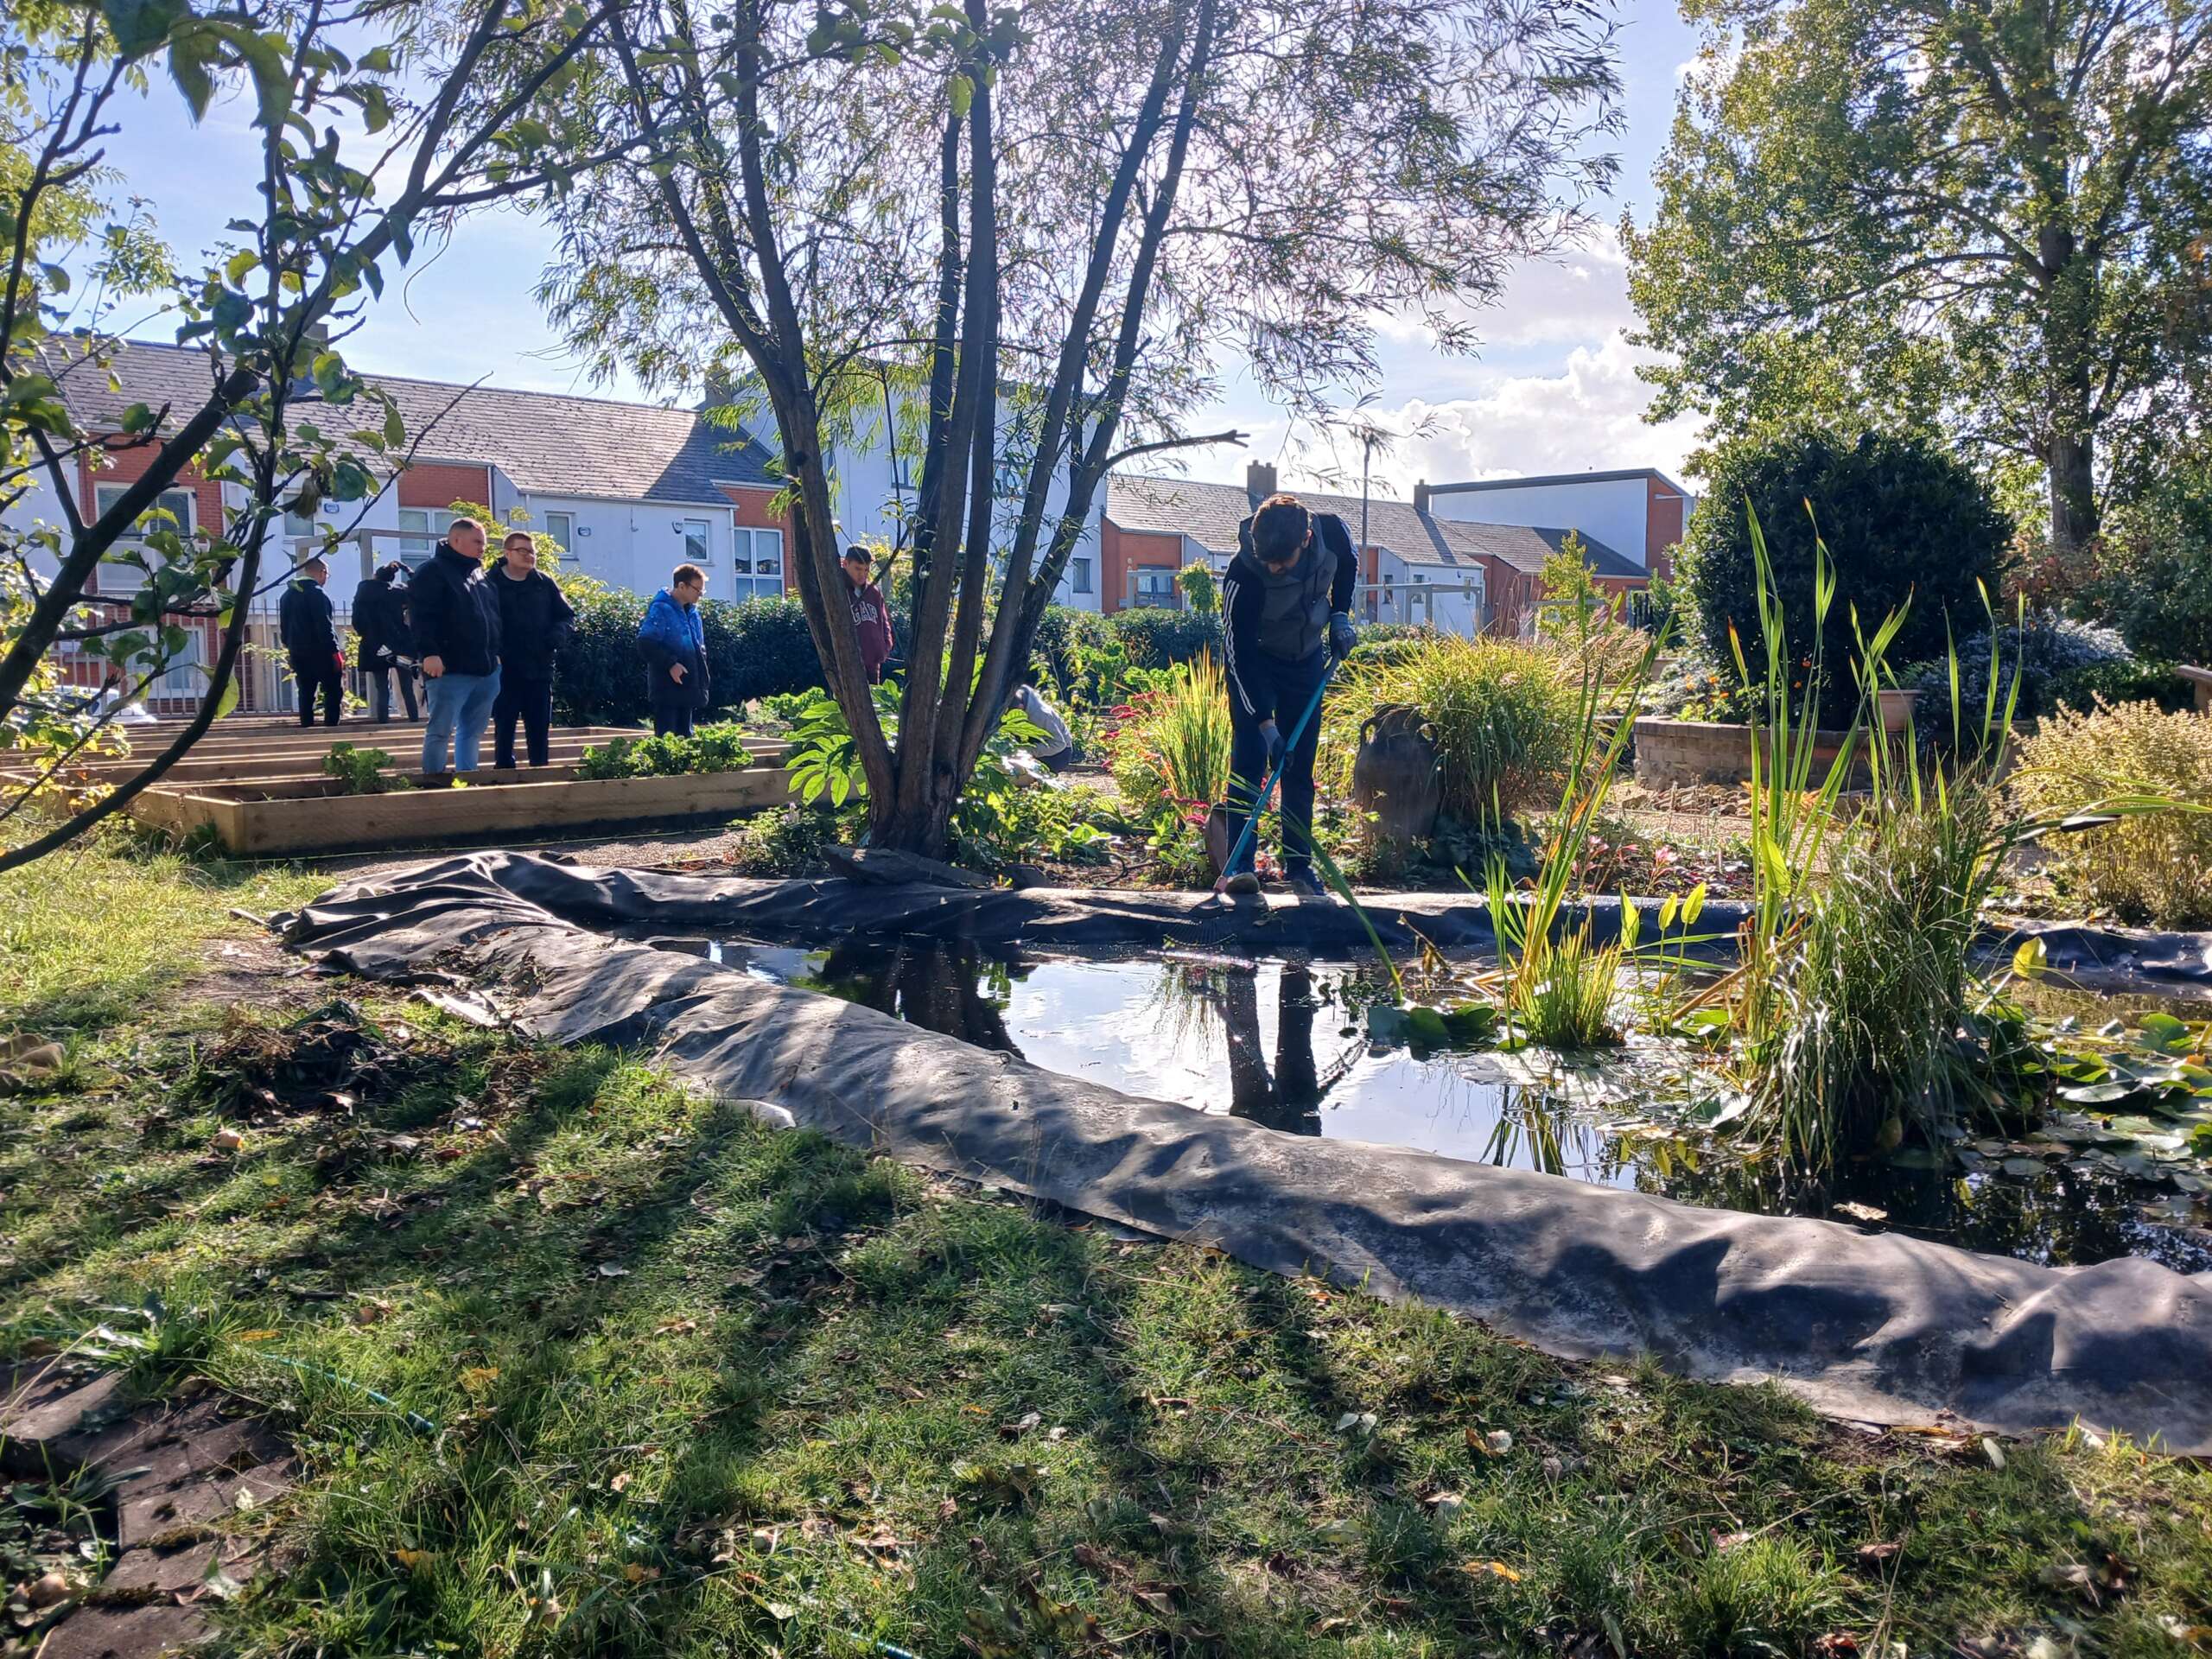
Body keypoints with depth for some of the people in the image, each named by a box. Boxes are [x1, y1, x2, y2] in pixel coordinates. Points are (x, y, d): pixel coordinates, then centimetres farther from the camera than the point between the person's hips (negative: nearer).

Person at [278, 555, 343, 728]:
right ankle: (330, 726, -11)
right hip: (319, 652, -8)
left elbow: (283, 626, 17)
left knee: (305, 692, 9)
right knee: (333, 691, -4)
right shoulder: (317, 594, -12)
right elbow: (324, 626, -17)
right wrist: (335, 650, -14)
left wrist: (290, 646, 21)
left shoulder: (288, 595, 14)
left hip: (297, 653, 8)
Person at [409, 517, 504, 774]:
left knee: (472, 732, 12)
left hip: (485, 669, 8)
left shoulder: (479, 574, 20)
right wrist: (429, 652, -23)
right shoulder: (433, 572, -5)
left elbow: (493, 615, 27)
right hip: (450, 669, -8)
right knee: (440, 731, -5)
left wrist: (495, 653, 22)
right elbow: (420, 615, -14)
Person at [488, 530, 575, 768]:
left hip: (540, 669, 3)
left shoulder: (544, 583, 9)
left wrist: (558, 633, -5)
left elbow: (567, 615, 15)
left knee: (540, 730, 8)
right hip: (505, 670, -3)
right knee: (504, 729, 3)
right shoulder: (491, 583, -3)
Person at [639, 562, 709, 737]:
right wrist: (670, 664, -24)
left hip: (688, 687, 8)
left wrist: (702, 681, 13)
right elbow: (645, 643, -20)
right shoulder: (661, 609, -12)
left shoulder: (691, 612, 14)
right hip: (667, 688, -8)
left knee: (685, 736, 12)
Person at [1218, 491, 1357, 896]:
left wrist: (1339, 614, -8)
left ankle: (1299, 864, 11)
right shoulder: (1243, 573, -34)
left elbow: (1349, 563, 5)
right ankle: (1238, 865, -13)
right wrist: (1266, 724, -32)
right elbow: (1240, 653, -30)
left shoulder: (1332, 531, -23)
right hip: (1253, 663, -4)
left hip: (1307, 658, 4)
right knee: (1249, 758, -14)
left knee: (1300, 767, 4)